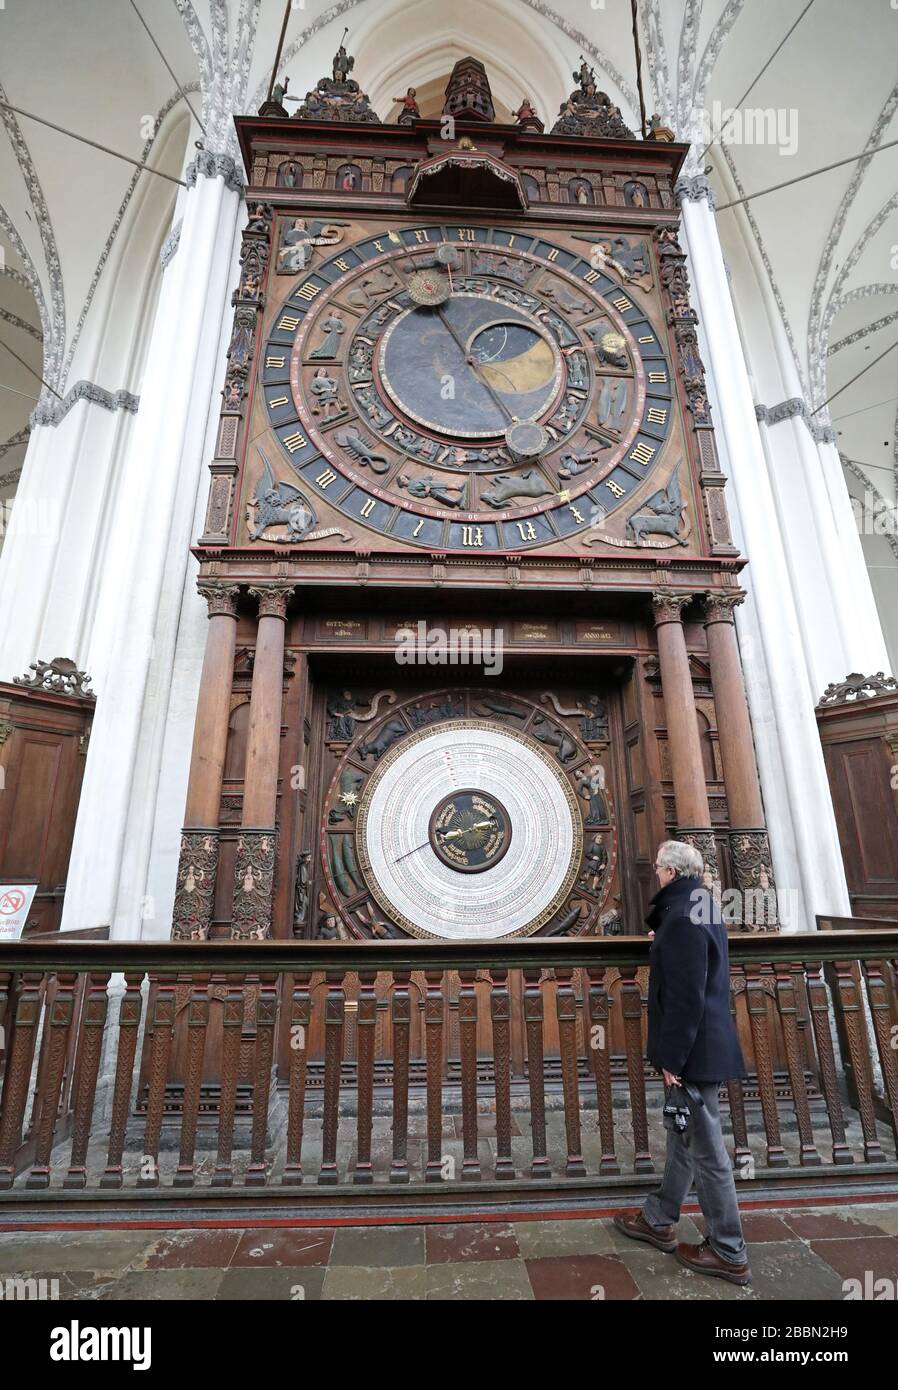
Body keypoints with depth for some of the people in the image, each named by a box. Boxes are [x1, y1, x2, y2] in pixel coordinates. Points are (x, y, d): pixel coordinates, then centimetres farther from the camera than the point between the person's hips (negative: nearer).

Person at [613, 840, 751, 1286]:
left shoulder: (681, 918, -24)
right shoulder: (700, 907, 7)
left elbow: (684, 995, -25)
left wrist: (672, 1056, -18)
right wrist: (663, 946, 32)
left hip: (693, 1049, -10)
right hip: (705, 1045, 10)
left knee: (706, 1148, 6)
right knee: (684, 1138, 21)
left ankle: (729, 1253, 22)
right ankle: (658, 1221, 37)